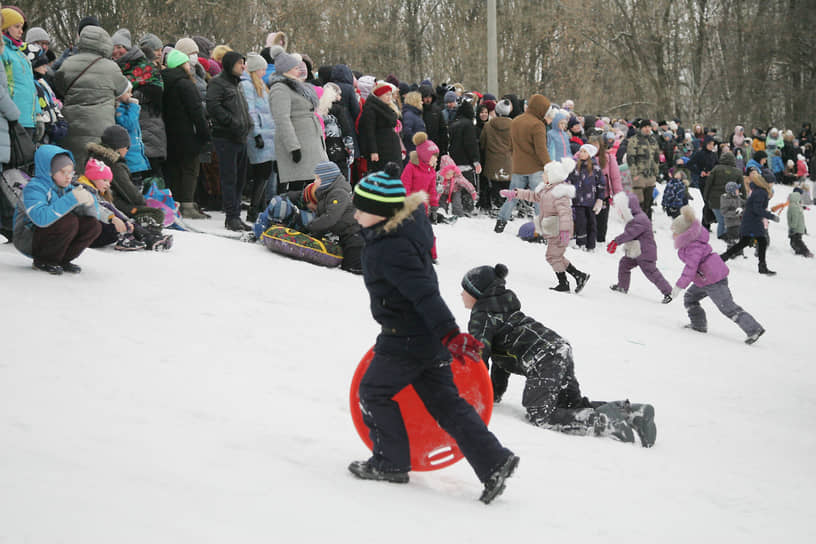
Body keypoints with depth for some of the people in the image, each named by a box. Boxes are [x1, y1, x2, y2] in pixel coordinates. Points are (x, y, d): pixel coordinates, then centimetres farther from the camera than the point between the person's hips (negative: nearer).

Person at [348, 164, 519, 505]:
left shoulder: (390, 249, -25)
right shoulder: (407, 225, 5)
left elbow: (423, 293, -31)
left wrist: (449, 334, -34)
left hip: (405, 342, -10)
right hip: (429, 339, 10)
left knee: (374, 392, 11)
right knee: (445, 402, 12)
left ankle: (391, 463, 21)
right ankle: (494, 462, 8)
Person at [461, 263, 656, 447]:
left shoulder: (480, 317, -2)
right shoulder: (500, 309, 28)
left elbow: (479, 357, -7)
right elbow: (501, 353, 33)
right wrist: (495, 394, 34)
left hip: (543, 360, -10)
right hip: (561, 349, 10)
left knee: (540, 417, -12)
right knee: (574, 405, 15)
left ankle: (604, 421, -22)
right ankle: (635, 413, 1)